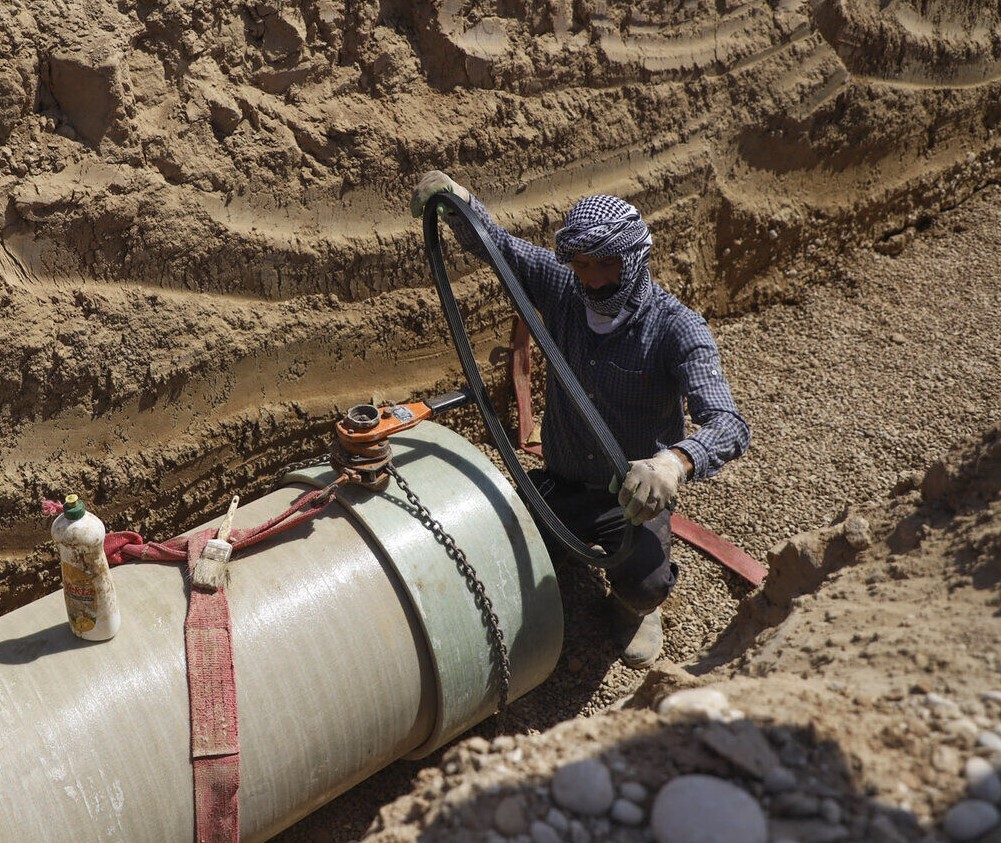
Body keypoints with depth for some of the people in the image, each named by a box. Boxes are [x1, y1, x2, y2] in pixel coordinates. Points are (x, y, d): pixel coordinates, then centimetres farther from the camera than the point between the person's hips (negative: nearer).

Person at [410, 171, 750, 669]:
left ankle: (635, 605, 11)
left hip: (635, 496, -4)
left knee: (643, 586, -31)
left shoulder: (677, 329, -22)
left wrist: (676, 463, -57)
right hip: (559, 484, 4)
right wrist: (457, 202, -17)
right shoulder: (561, 288, -8)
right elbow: (495, 243, 7)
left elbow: (728, 426, -34)